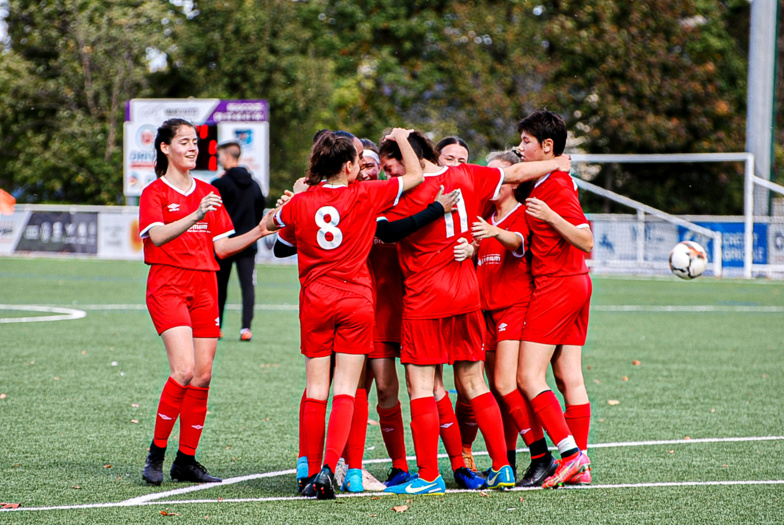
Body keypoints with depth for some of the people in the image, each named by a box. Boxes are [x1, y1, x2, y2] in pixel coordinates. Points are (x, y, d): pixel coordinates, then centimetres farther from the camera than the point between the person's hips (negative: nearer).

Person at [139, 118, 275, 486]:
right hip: (168, 285, -6)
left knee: (203, 375, 1)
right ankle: (156, 453, -7)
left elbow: (221, 246, 13)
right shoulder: (155, 193, 0)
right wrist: (197, 215, -30)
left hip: (204, 286, 6)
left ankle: (186, 461, 9)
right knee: (184, 369, -20)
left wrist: (258, 233, -1)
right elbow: (158, 236, -19)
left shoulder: (209, 193, 17)